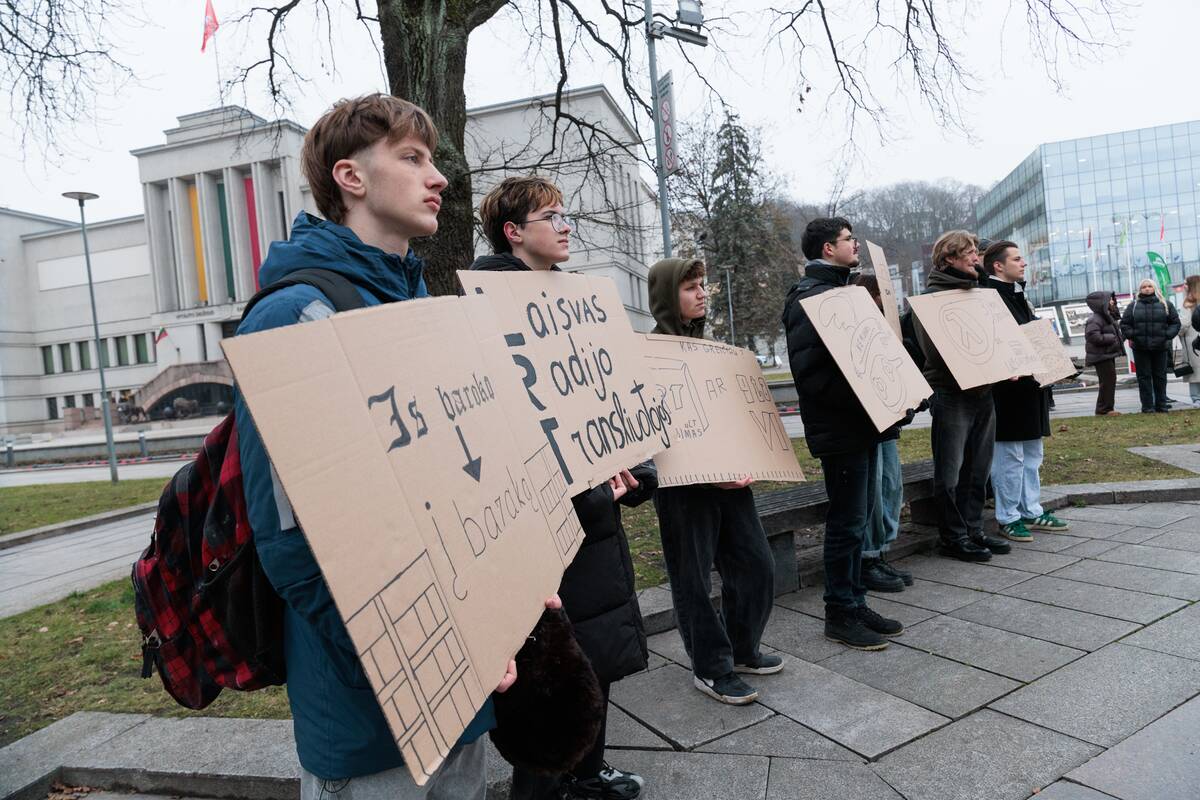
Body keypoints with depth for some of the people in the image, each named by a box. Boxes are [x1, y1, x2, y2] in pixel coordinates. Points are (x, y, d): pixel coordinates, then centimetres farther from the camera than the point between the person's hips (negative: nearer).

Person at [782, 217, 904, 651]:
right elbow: (809, 371, -21)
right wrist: (863, 399, -24)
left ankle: (856, 603, 26)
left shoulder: (842, 290, 19)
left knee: (857, 520, 14)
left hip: (862, 424, 9)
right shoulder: (809, 297, -13)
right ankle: (840, 615, 11)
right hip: (839, 430, -9)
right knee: (847, 522, -2)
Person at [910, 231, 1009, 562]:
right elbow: (934, 348, -17)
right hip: (951, 394, -8)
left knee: (977, 470, 13)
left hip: (983, 392, 8)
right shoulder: (932, 296, -8)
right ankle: (953, 537, 10)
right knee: (951, 473, -1)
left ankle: (973, 530, 24)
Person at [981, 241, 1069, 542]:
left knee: (1032, 453, 16)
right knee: (1010, 455, -2)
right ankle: (1008, 518, 8)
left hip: (1030, 384, 10)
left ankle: (1032, 512, 26)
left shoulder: (1018, 295, 17)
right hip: (1007, 388, -10)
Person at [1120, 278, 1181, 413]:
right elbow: (1124, 324, 7)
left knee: (1160, 377, 7)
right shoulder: (1133, 306, 6)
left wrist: (1167, 335, -8)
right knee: (1144, 377, 0)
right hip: (1140, 349, -1)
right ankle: (1147, 406, 4)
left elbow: (1175, 322, 8)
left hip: (1160, 348, 1)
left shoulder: (1165, 305, 7)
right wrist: (1131, 335, -10)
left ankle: (1161, 405, 15)